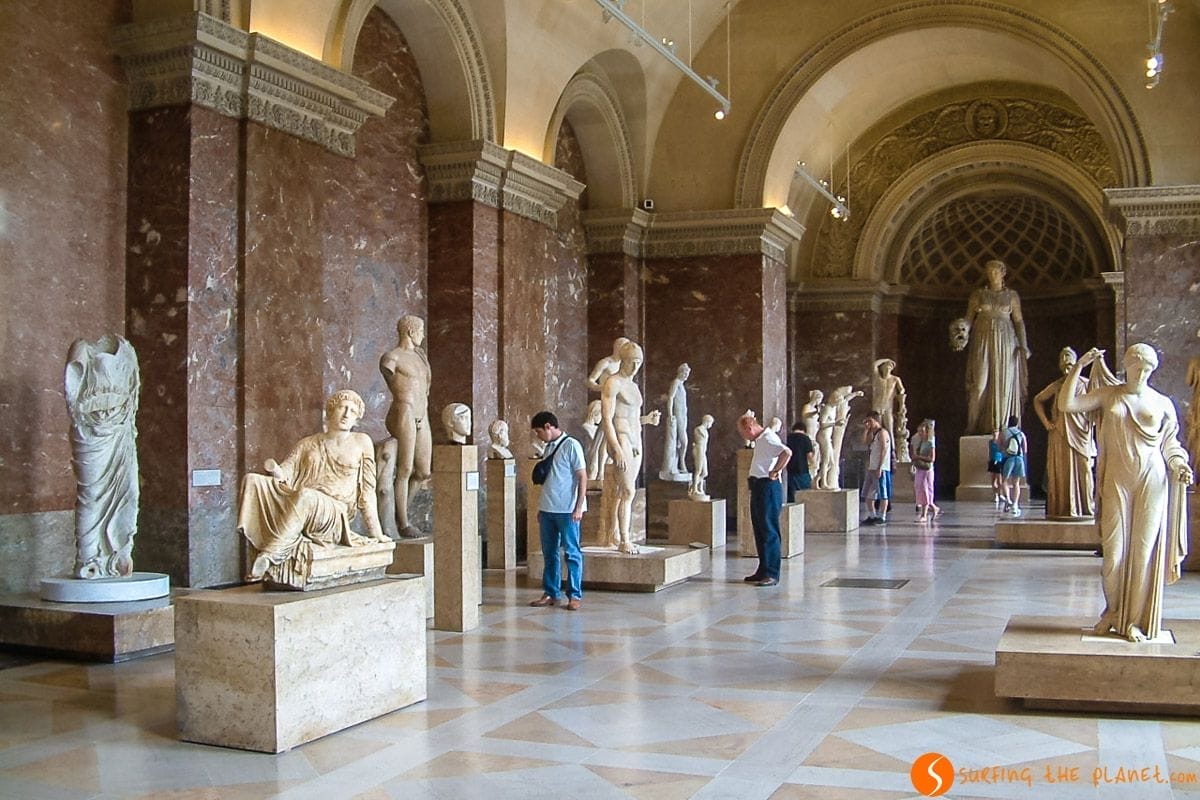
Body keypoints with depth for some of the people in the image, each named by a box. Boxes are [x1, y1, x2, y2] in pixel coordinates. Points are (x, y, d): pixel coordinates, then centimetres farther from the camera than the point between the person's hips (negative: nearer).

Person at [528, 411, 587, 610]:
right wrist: (541, 508, 17)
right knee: (549, 553, 10)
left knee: (572, 552, 0)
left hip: (567, 510, -7)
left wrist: (578, 507, -16)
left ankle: (575, 595, 5)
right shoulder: (549, 447, 14)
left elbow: (582, 477, -11)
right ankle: (550, 593, 17)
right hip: (547, 510, 7)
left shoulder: (571, 445, -9)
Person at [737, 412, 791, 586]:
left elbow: (786, 452, -31)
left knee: (769, 532, -7)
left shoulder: (768, 439, -14)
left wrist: (774, 472, -22)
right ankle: (763, 570, 20)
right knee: (760, 531, 13)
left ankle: (772, 574, -5)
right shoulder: (760, 440, 17)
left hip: (768, 488, -10)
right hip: (758, 487, 10)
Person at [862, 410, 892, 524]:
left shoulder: (882, 432, -10)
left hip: (881, 468, -9)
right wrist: (865, 429, 8)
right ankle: (873, 516, 20)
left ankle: (882, 517, 0)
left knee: (882, 494, -4)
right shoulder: (873, 433, 17)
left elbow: (883, 451, -16)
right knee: (869, 494, 12)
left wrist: (879, 468, -20)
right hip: (871, 468, 9)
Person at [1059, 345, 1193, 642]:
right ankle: (1113, 610, 19)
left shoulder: (1162, 403, 9)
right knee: (1114, 550, -4)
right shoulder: (1108, 395, 8)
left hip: (1152, 482, 0)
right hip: (1116, 480, 0)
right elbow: (1065, 405, -2)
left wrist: (1179, 464, -8)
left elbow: (1170, 444, 12)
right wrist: (1079, 366, -6)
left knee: (1144, 550, 0)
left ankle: (1135, 620, 11)